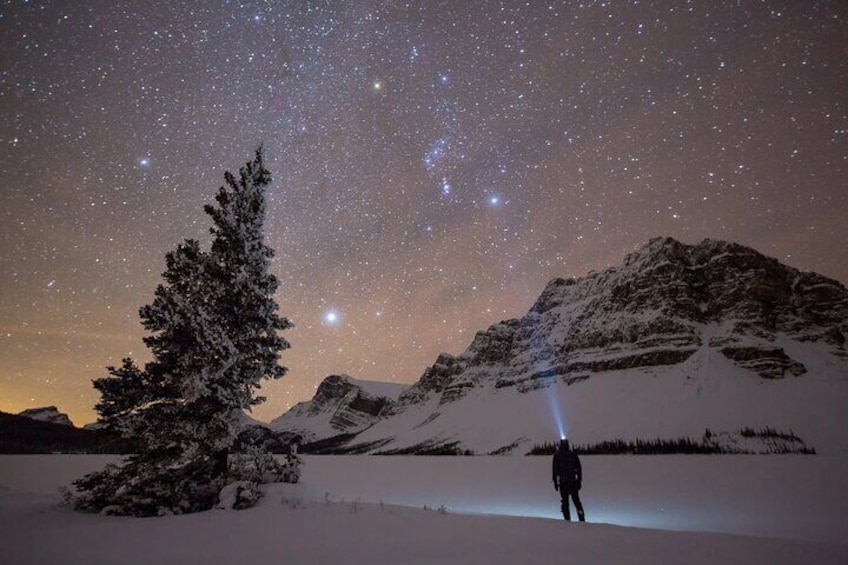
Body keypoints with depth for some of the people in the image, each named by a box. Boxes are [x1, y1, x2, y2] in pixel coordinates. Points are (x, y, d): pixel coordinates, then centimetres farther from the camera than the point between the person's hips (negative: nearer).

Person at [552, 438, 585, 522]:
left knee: (565, 502, 4)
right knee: (576, 500, 11)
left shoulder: (557, 455, -1)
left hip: (563, 482, -2)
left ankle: (567, 520, 1)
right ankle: (582, 519, 7)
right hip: (573, 481, 2)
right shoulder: (573, 455, 3)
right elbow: (579, 468, 3)